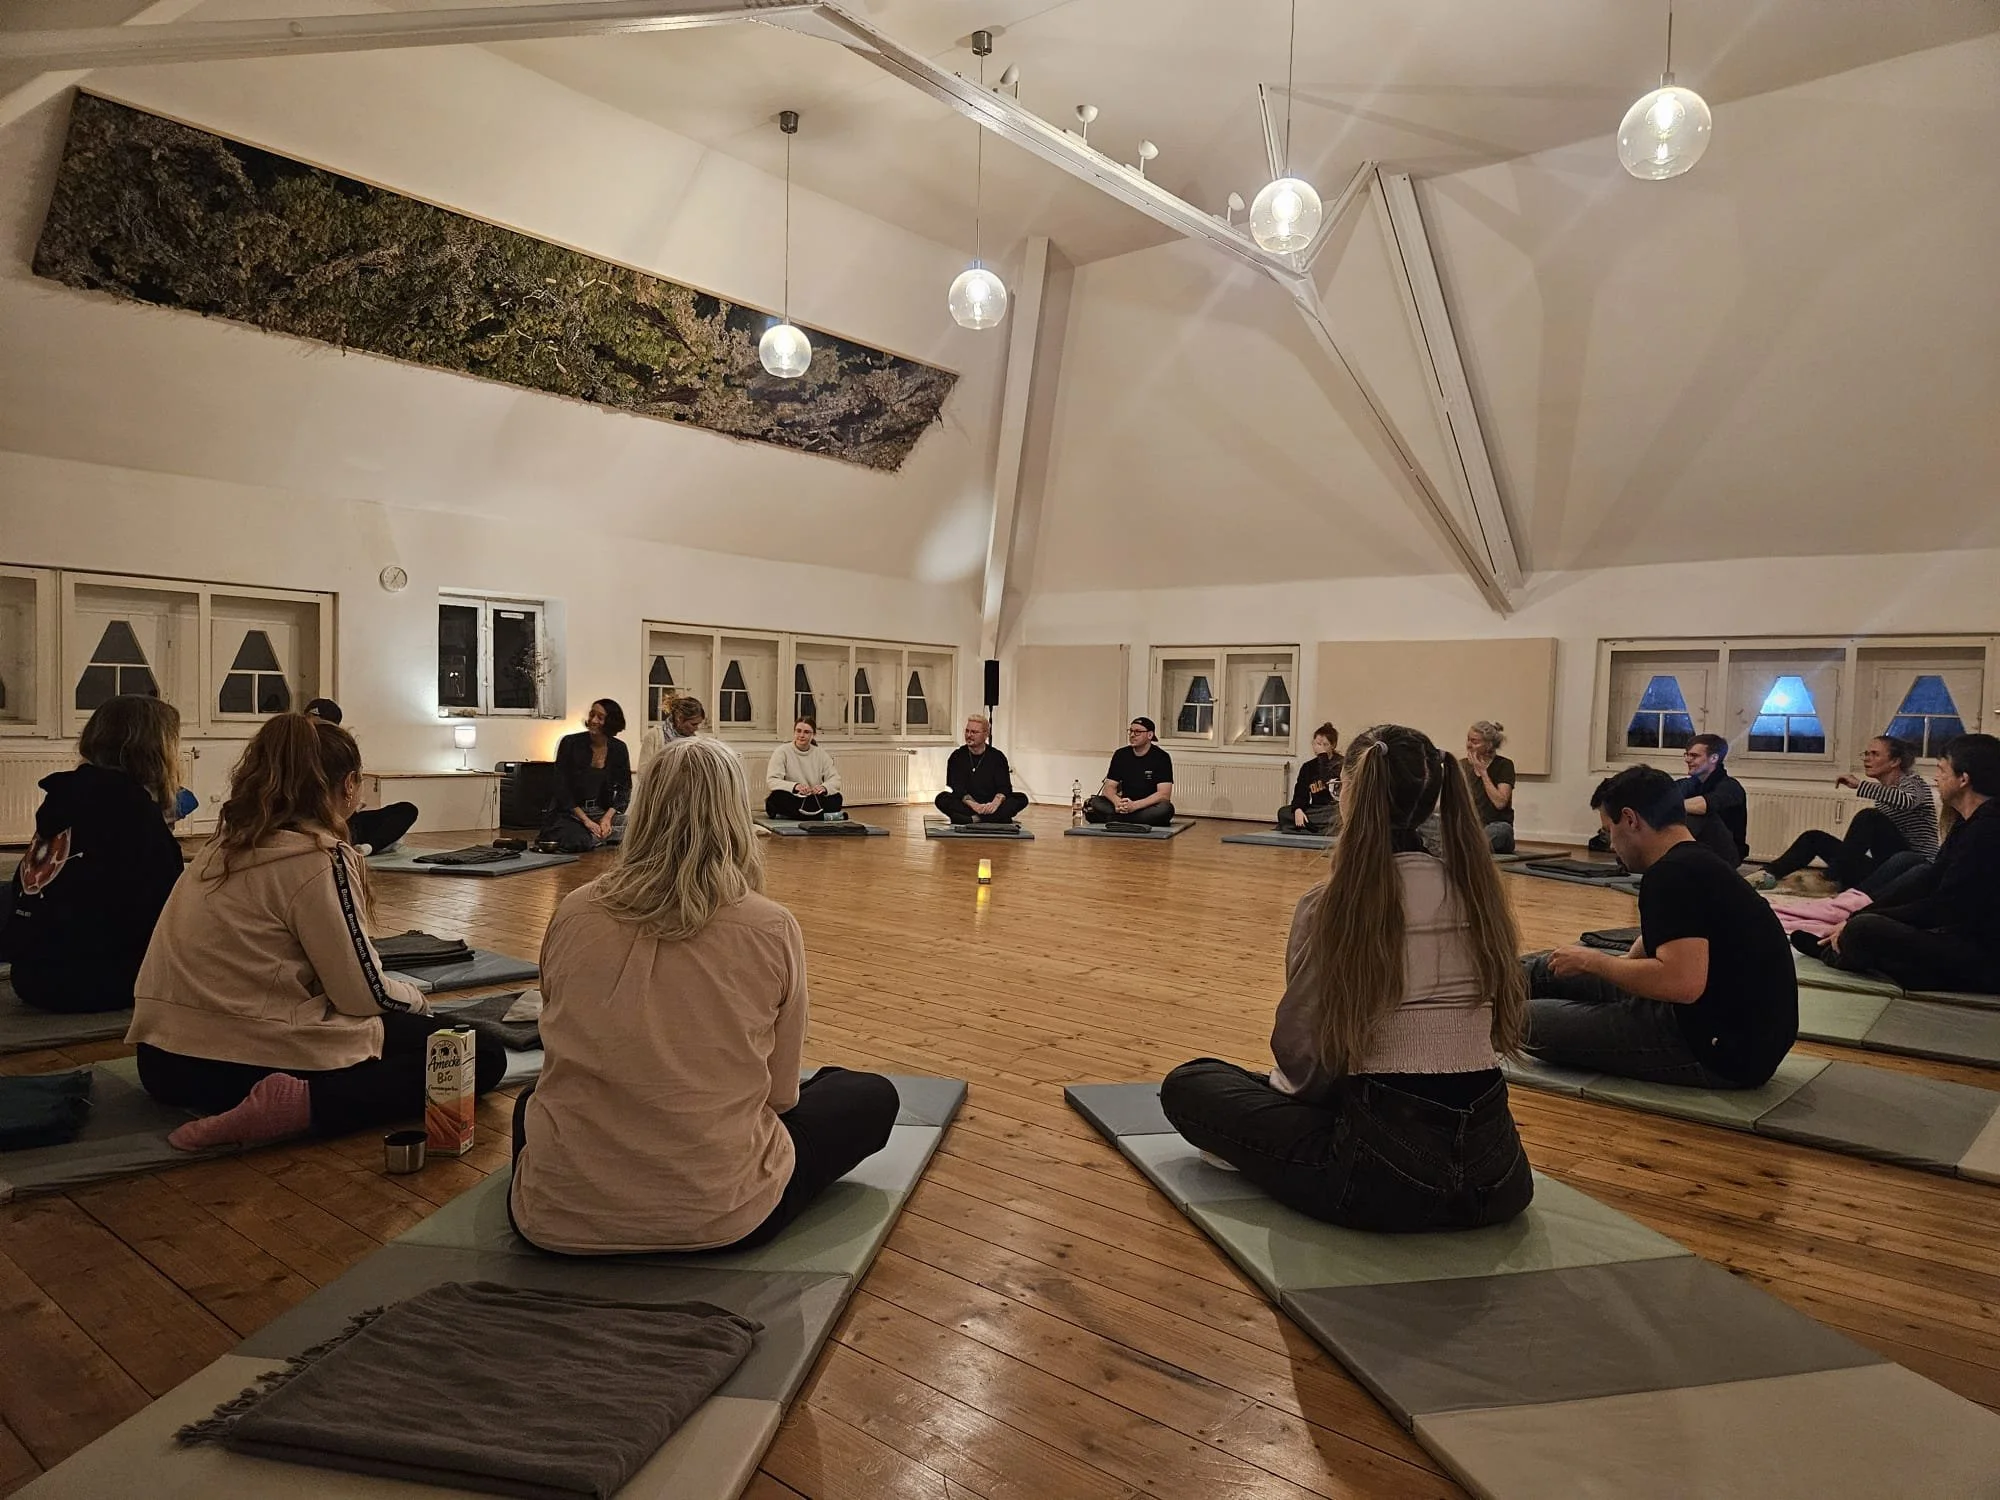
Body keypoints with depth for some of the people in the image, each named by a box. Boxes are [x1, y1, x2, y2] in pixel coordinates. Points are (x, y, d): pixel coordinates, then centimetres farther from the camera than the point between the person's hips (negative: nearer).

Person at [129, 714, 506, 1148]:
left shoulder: (226, 847, 10)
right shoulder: (321, 857, -13)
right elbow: (364, 994, -12)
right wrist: (416, 999, 10)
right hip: (252, 1061, -9)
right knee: (481, 1054, -5)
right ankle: (306, 1106, -18)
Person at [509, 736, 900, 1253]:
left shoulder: (573, 914, -5)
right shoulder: (771, 929, -13)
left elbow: (565, 1060, 9)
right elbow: (781, 1092, -1)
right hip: (719, 1216, -2)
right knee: (873, 1097, 19)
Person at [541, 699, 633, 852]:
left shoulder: (619, 749, 2)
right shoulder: (570, 743, -7)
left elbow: (624, 789, 3)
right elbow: (562, 788, -8)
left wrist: (607, 818, -14)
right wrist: (586, 821, -16)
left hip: (602, 812, 3)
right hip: (568, 814, -3)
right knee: (577, 841, -33)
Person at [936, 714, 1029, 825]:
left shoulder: (997, 757, 5)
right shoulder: (957, 757, 3)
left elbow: (1004, 787, -4)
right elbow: (958, 789, -8)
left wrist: (995, 803, -27)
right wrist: (974, 805, -27)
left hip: (991, 806, 1)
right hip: (966, 807, -1)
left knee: (1022, 798, -22)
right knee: (942, 798, -29)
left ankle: (975, 820, -36)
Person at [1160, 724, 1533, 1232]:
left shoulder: (1330, 906, -11)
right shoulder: (1479, 892, 3)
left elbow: (1301, 1058, -5)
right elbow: (1504, 1024, 14)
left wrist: (1281, 1084, 20)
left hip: (1388, 1176, -5)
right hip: (1498, 1179, 5)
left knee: (1186, 1085, 9)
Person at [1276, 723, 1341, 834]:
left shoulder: (1341, 763, -4)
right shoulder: (1308, 767, 11)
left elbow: (1327, 780, -22)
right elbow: (1300, 793, 3)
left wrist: (1323, 756, -14)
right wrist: (1297, 809, -18)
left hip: (1335, 808, -5)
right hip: (1315, 810, 5)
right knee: (1283, 812, -12)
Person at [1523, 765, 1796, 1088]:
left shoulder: (1671, 874, -20)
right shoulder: (1700, 862, 13)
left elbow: (1683, 983, -32)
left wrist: (1592, 962, -17)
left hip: (1716, 1050, -10)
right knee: (1551, 969, 18)